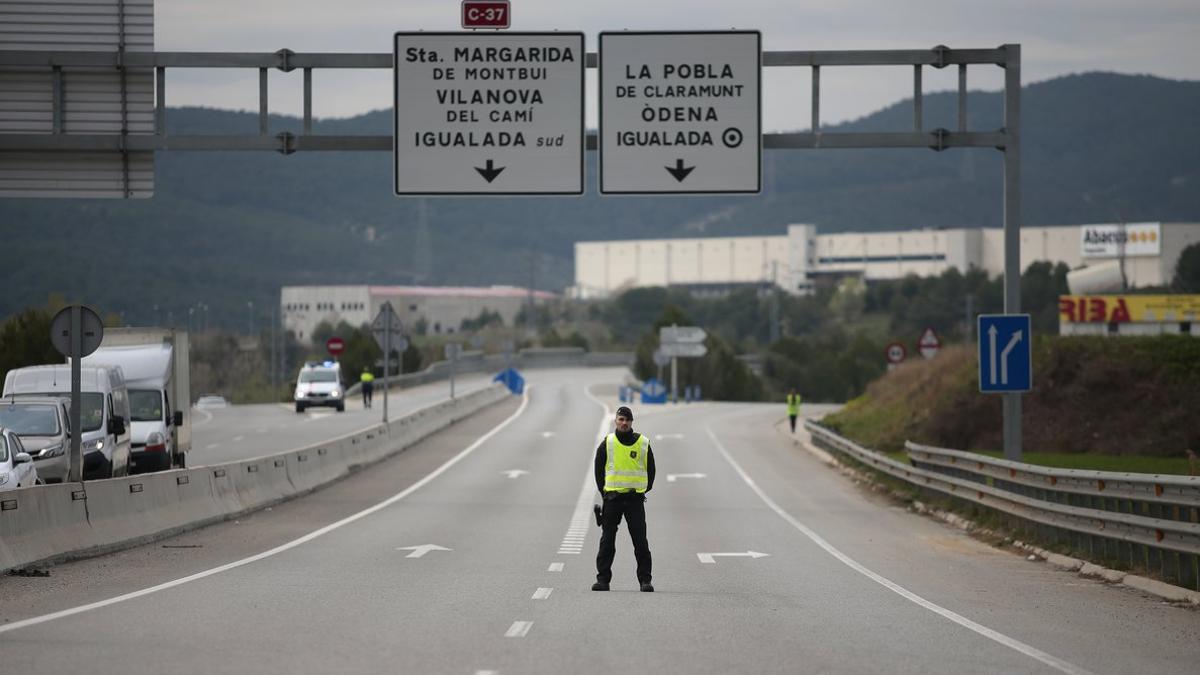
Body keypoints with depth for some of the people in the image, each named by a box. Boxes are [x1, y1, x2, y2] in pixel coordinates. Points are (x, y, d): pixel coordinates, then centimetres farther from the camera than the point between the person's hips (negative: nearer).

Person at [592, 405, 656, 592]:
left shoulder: (643, 443, 3)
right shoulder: (607, 444, 2)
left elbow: (650, 470, 11)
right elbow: (599, 470, 8)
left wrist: (643, 491, 4)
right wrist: (604, 493, 2)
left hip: (635, 499, 0)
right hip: (613, 498, 0)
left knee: (641, 541, -3)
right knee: (607, 541, 0)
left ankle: (645, 580, 1)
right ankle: (603, 579, 4)